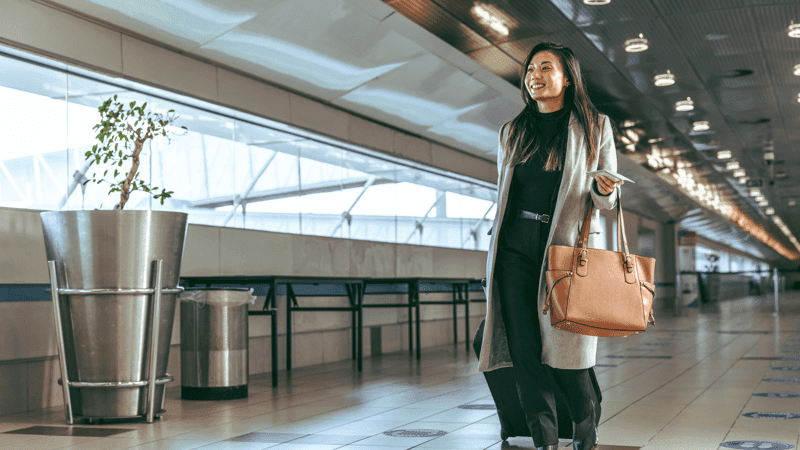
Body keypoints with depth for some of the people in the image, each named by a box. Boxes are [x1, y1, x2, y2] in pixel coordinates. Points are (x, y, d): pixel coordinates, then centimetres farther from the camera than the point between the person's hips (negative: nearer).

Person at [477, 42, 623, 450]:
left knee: (563, 347, -3)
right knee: (524, 348, -4)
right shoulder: (513, 132, 16)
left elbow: (606, 199, 7)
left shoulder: (595, 127, 7)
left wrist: (604, 189, -16)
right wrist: (494, 250, 13)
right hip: (516, 245, 3)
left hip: (566, 246, -3)